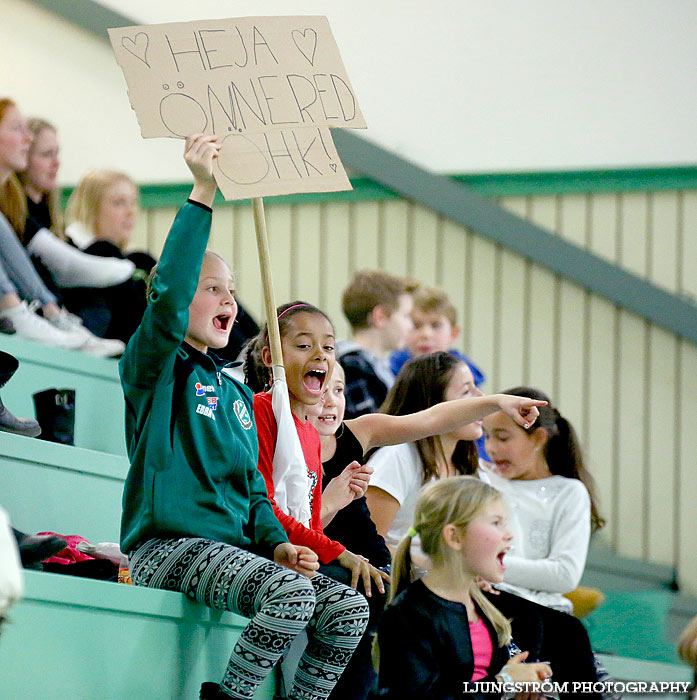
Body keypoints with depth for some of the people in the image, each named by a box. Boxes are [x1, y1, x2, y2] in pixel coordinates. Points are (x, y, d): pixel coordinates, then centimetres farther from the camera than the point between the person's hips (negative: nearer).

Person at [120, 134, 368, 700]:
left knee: (349, 608, -13)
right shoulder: (156, 368, 0)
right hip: (167, 546, -7)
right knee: (290, 594, -31)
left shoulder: (236, 393, 22)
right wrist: (203, 195, -25)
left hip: (233, 547, 7)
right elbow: (168, 296, -21)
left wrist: (277, 544, 3)